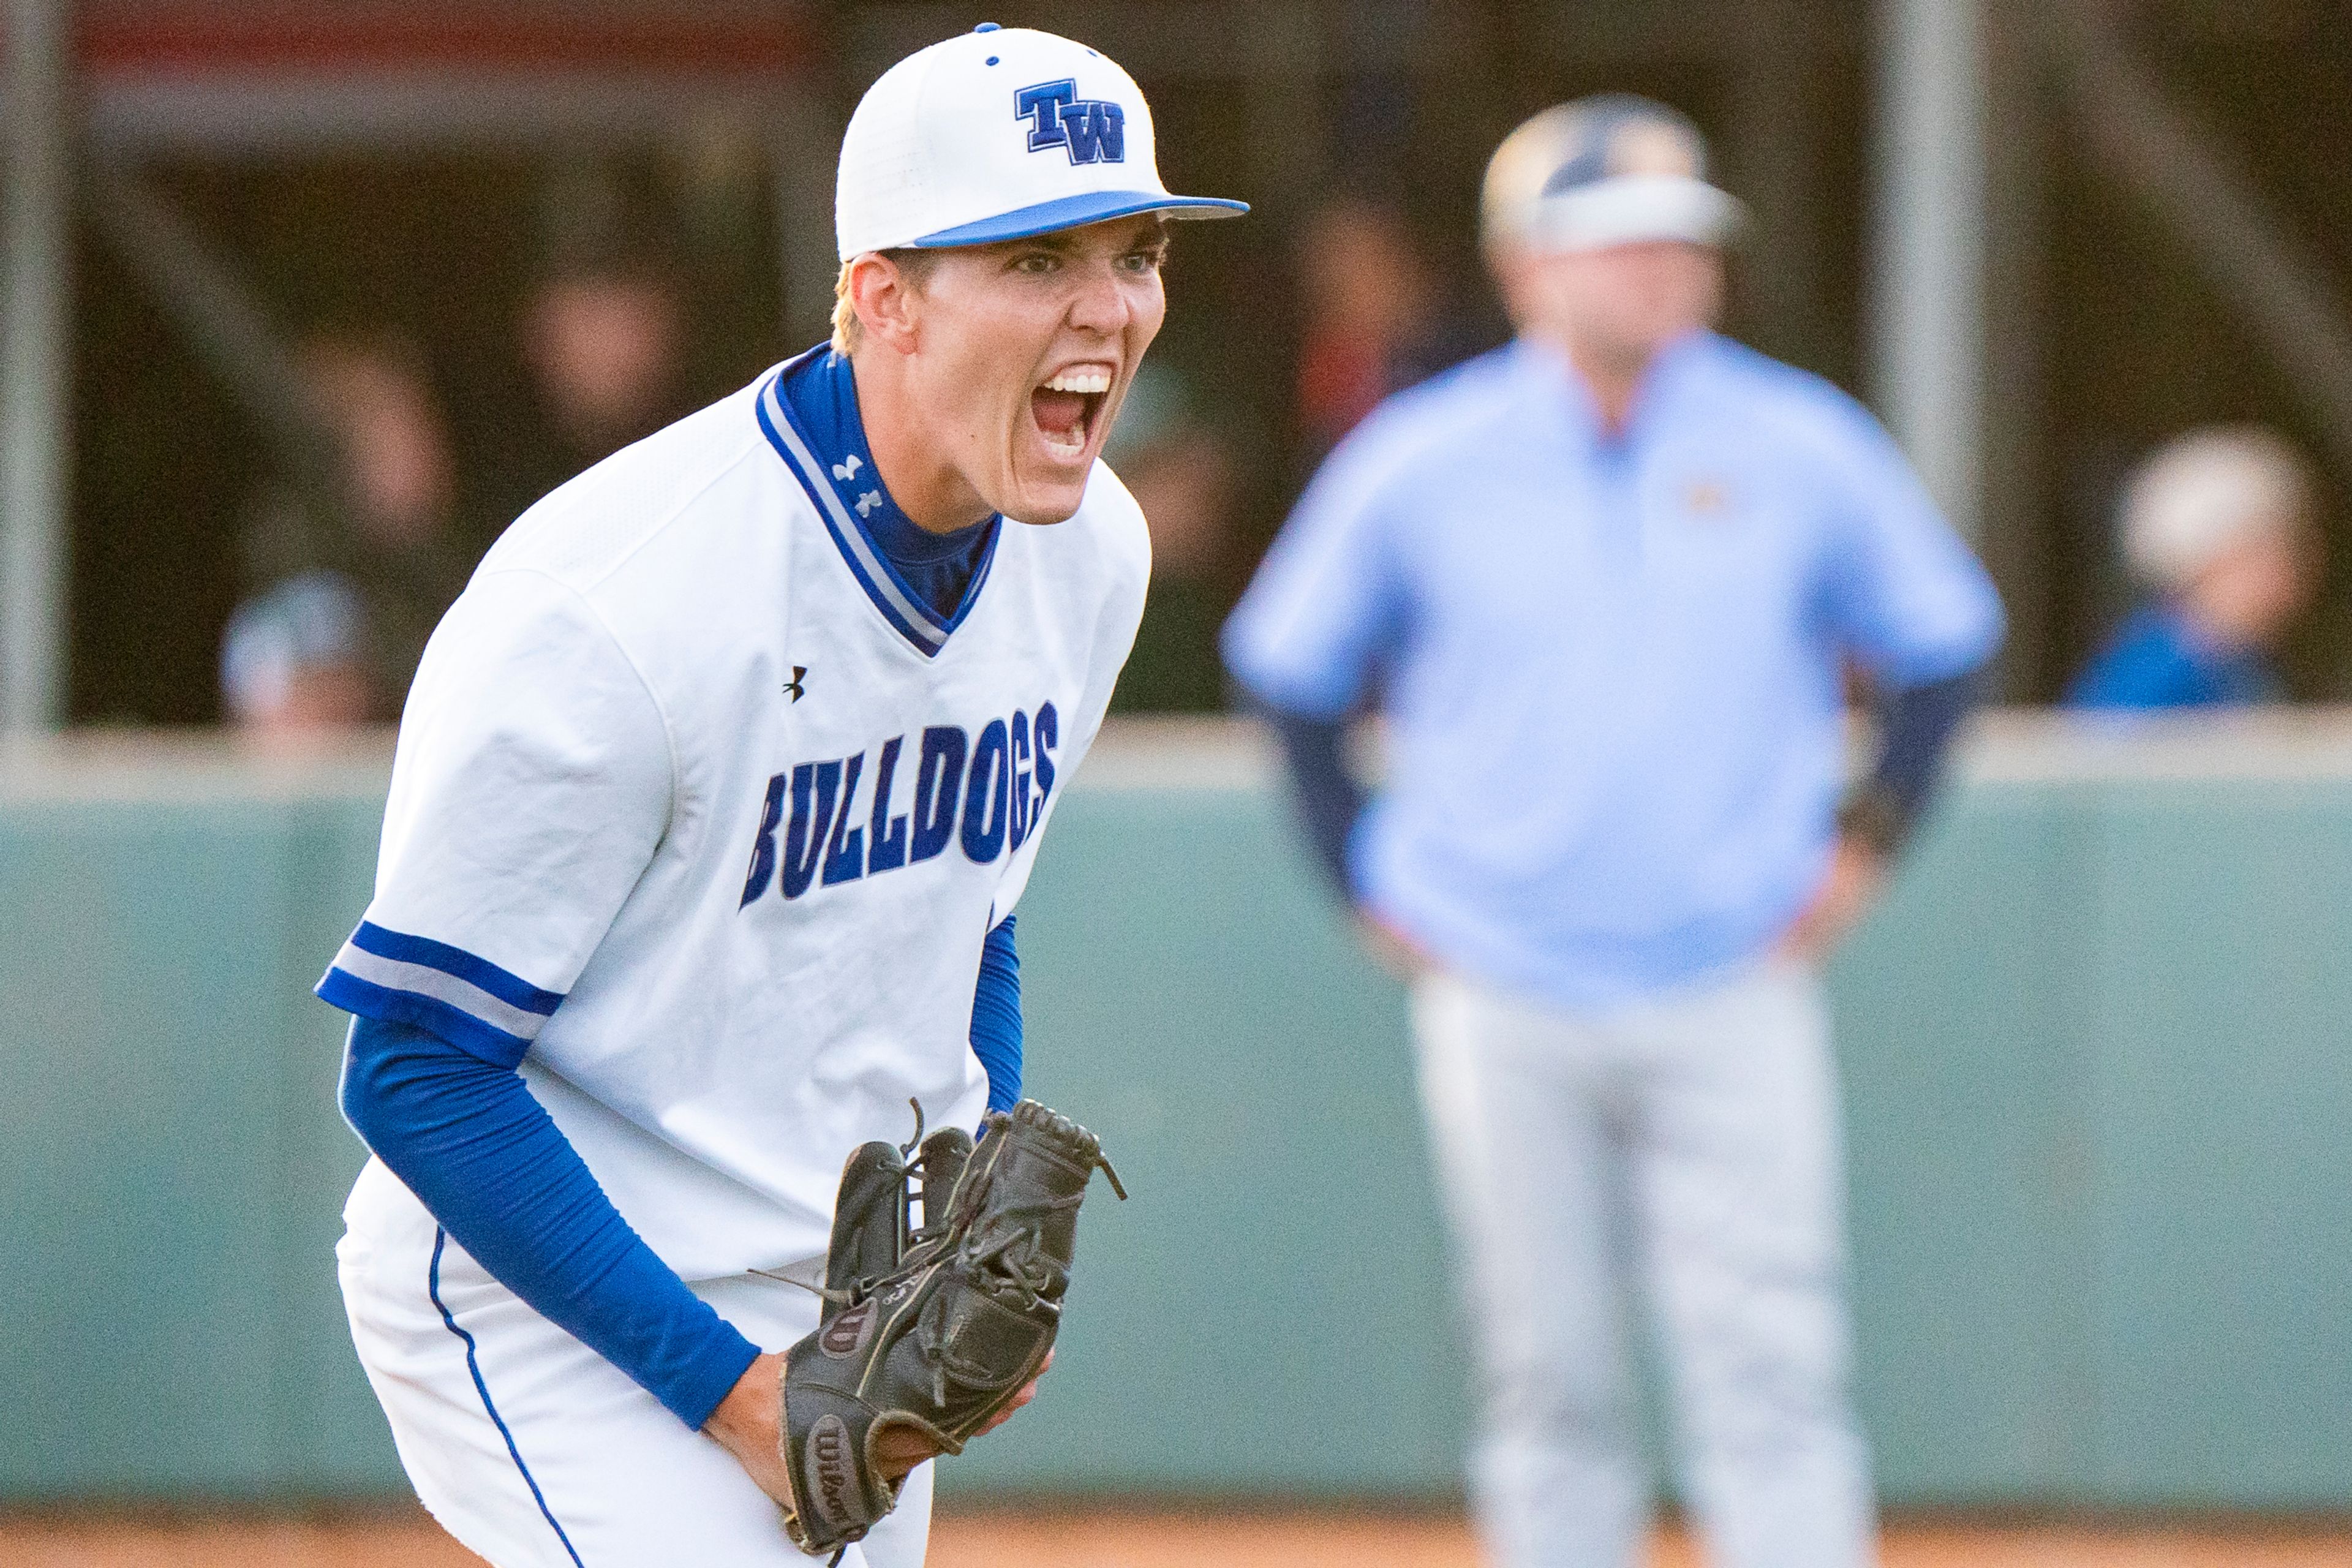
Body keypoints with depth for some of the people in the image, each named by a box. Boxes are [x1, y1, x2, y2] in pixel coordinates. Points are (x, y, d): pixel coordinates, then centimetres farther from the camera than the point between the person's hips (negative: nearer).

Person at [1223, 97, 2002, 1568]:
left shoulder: (1802, 448, 1)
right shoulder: (1417, 463, 1)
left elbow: (1947, 643, 13)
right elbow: (1292, 673, 13)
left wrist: (1865, 842, 4)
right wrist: (1372, 881, 6)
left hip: (1733, 997, -1)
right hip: (1505, 1014, 1)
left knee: (1773, 1380, -9)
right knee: (1552, 1394, 5)